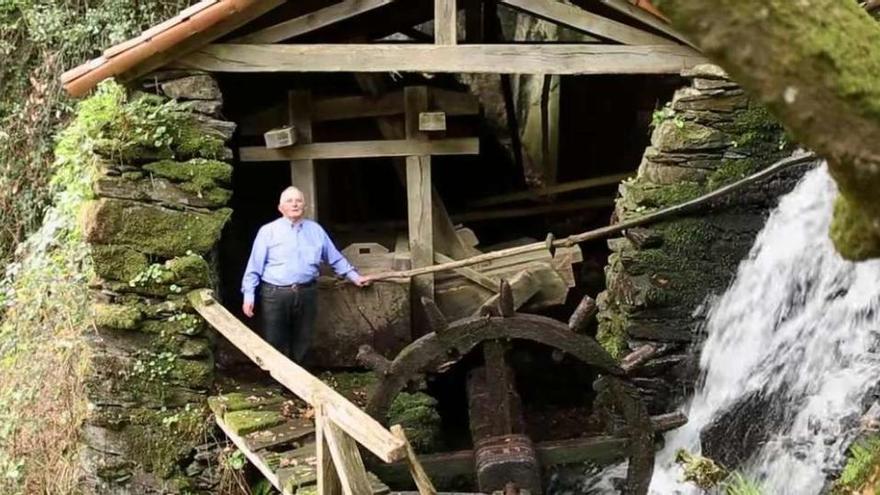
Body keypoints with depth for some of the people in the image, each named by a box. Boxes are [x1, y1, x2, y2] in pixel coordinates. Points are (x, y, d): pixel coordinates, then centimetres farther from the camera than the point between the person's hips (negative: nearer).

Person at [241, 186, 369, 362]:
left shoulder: (316, 230, 11)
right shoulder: (268, 231, 0)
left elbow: (336, 258, 19)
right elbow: (254, 266, -1)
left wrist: (354, 276, 14)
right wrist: (249, 295, -7)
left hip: (307, 294, 3)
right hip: (275, 294, -3)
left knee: (302, 343, 12)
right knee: (275, 345, 1)